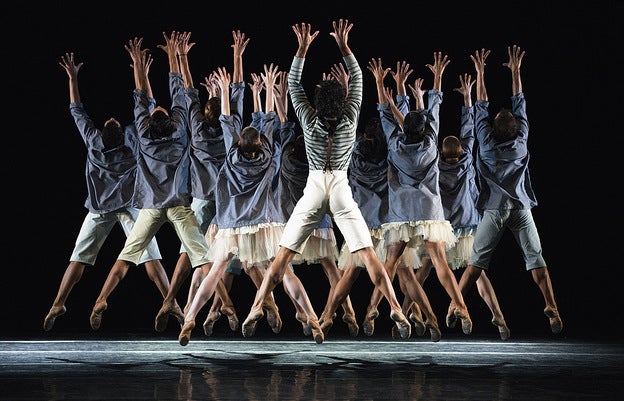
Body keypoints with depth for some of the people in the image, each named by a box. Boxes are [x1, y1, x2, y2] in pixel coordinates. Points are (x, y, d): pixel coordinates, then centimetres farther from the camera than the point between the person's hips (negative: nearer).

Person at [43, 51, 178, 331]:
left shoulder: (94, 141, -12)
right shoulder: (131, 140, -14)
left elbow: (77, 110, 1)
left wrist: (72, 77, 8)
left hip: (98, 210, 1)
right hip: (130, 207, -1)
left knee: (78, 259, 4)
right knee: (150, 258, -8)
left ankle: (57, 306, 1)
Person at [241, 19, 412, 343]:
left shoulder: (310, 123, -10)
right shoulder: (349, 122, -9)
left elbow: (293, 85, -2)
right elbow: (357, 79, 1)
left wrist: (302, 47, -5)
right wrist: (343, 46, -1)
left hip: (313, 191, 0)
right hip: (341, 191, 0)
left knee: (282, 256, 2)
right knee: (368, 255, -1)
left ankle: (256, 309, -2)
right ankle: (396, 309, -6)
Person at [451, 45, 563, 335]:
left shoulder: (487, 143, -4)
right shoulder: (521, 142, -2)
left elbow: (481, 108, 4)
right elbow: (519, 106, 7)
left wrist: (480, 73, 8)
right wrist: (515, 71, 13)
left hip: (494, 210, 0)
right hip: (520, 208, 0)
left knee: (476, 261, -1)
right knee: (535, 259, -1)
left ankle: (453, 309, -5)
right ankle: (552, 311, -9)